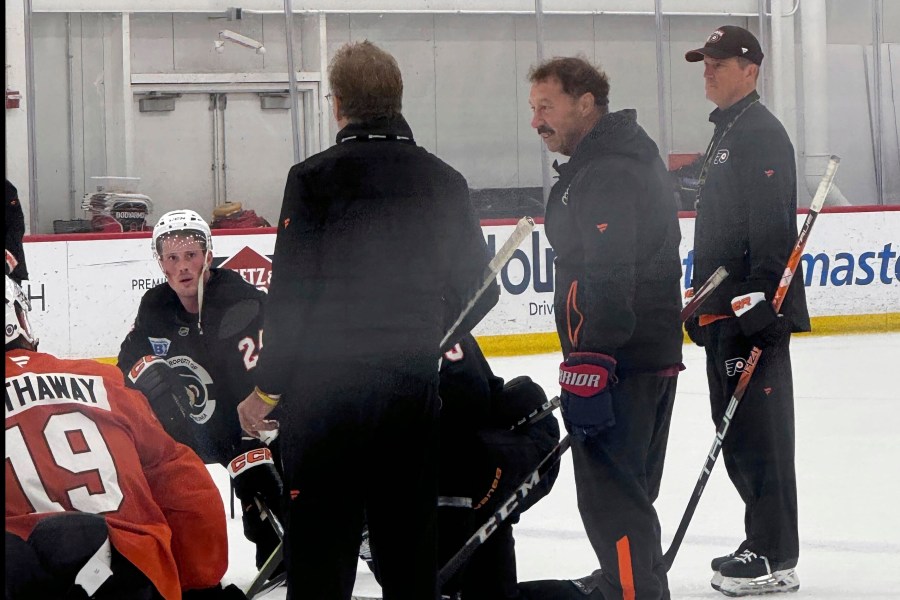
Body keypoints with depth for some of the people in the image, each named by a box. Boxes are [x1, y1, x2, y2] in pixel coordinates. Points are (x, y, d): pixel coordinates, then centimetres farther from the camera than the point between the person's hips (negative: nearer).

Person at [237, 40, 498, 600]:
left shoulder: (314, 177, -8)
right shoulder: (444, 181, 6)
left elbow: (290, 296, -11)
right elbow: (479, 290, 11)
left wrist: (266, 386, -1)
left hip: (326, 386, -4)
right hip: (414, 388, 4)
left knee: (320, 540, -2)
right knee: (410, 539, 11)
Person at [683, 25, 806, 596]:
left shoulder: (762, 133, -12)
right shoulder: (726, 134, 20)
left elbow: (771, 228, -21)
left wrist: (758, 306, -26)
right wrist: (706, 305, 25)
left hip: (754, 310, -11)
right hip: (723, 310, 11)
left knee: (758, 432, -9)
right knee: (737, 434, 14)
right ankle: (763, 542, 21)